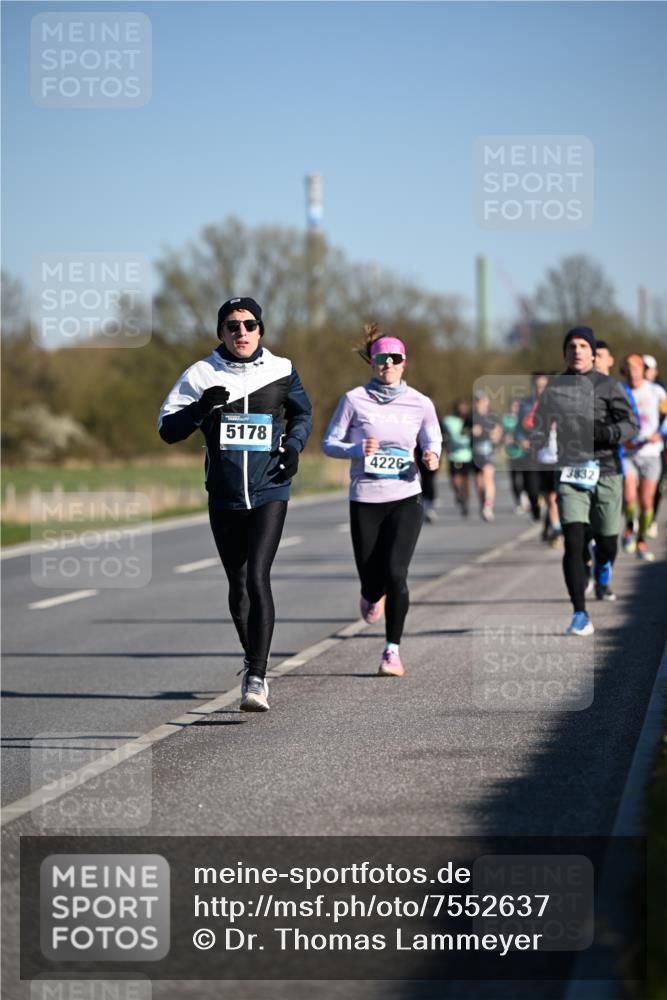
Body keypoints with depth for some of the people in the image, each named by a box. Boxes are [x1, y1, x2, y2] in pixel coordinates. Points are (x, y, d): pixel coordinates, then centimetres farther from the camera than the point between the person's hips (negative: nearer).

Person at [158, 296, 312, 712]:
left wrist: (294, 444, 0)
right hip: (224, 498, 2)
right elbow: (168, 428, -1)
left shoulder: (280, 370, 2)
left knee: (257, 577, -17)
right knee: (237, 585, 12)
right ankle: (254, 659, 34)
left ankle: (257, 678, -19)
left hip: (269, 494, -2)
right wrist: (202, 407, -18)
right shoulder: (202, 374, 1)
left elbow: (302, 412, 20)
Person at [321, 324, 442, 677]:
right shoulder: (354, 400, -4)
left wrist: (432, 457, -9)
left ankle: (393, 649, -3)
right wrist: (357, 450, -18)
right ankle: (373, 595, 45)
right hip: (365, 500, 0)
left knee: (396, 572, -15)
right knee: (372, 578, 4)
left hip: (406, 498, 0)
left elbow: (432, 441, 14)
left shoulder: (420, 403, 1)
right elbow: (329, 443, 2)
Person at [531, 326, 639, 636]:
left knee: (606, 541, 8)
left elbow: (630, 424, -5)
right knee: (573, 542, -14)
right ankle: (580, 615, -14)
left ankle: (603, 566, 49)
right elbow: (540, 426, 20)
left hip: (605, 473, -1)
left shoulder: (608, 386, 2)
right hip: (570, 473, 1)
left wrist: (605, 432, -24)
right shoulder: (554, 387, 10)